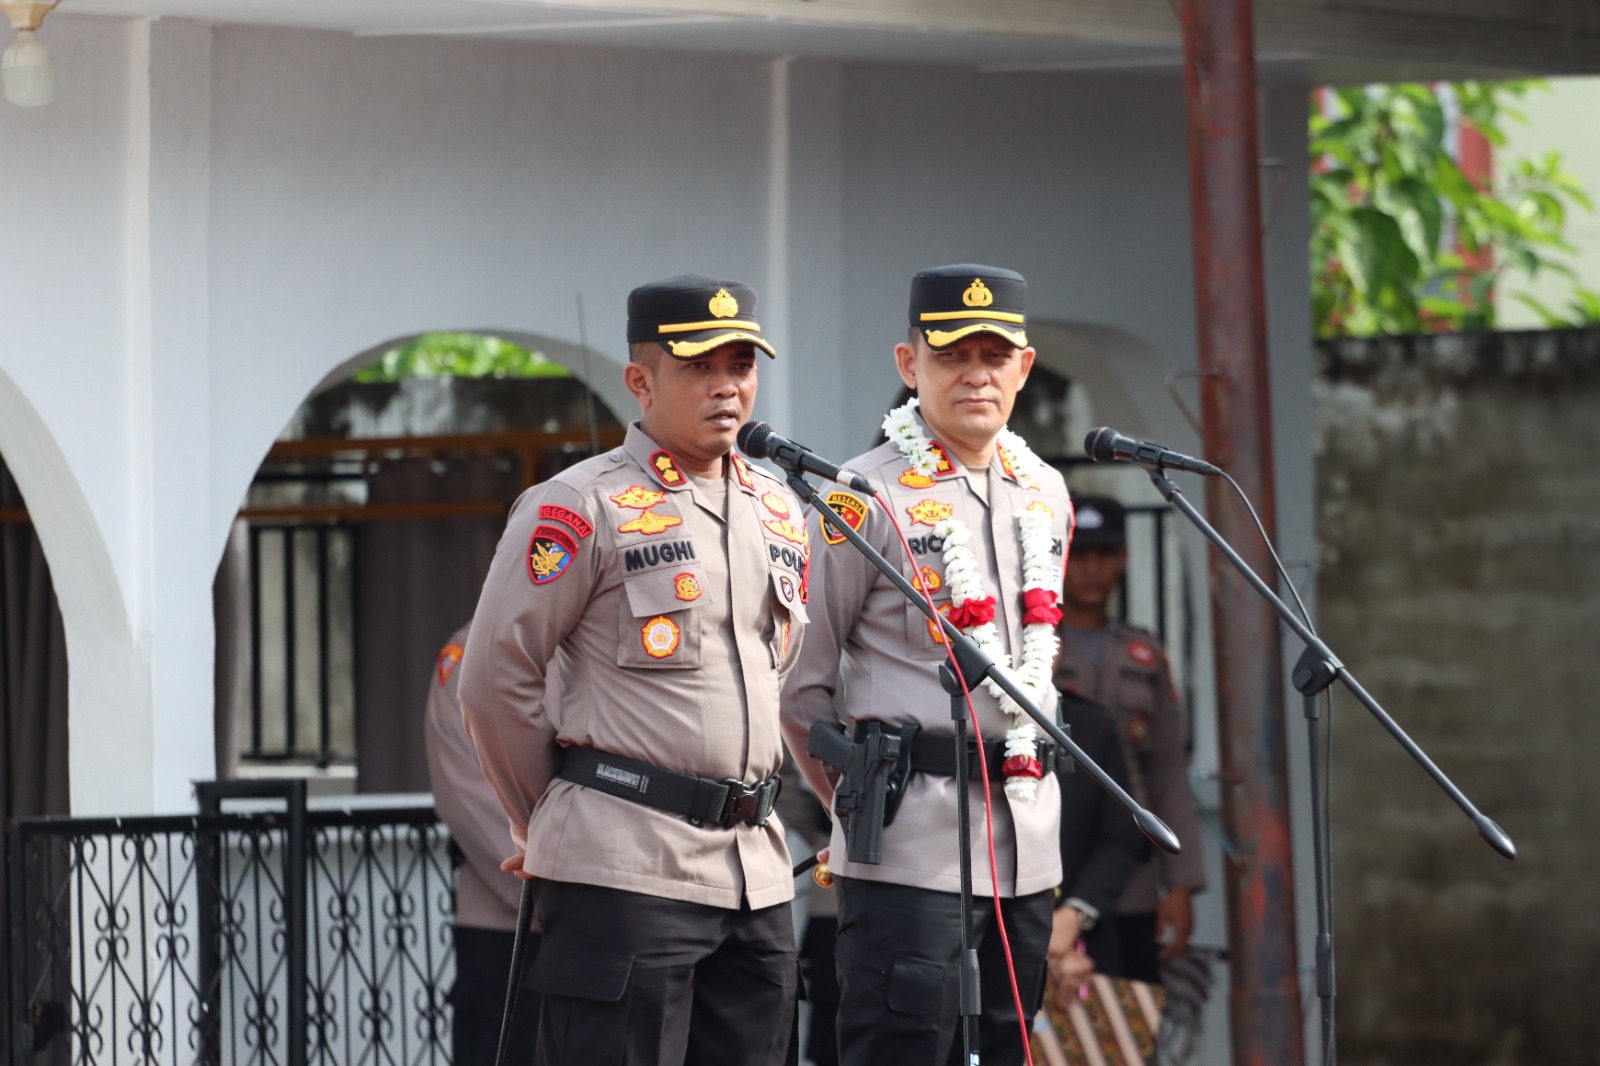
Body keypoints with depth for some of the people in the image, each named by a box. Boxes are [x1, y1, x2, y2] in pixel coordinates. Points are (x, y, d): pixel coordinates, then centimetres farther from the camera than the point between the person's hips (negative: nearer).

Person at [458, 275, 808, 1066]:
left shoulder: (777, 513, 15)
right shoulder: (582, 508, -8)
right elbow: (494, 681, -5)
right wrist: (546, 825, 4)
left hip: (755, 872, 7)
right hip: (623, 873, -7)